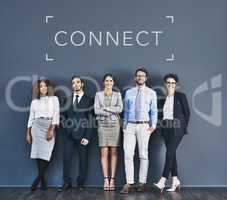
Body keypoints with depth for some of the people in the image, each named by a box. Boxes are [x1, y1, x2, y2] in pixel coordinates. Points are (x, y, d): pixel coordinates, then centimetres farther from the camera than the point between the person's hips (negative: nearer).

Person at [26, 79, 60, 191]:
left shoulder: (54, 99, 11)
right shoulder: (34, 101, 15)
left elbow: (56, 114, 1)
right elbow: (31, 118, 15)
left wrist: (51, 129, -11)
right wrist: (28, 133, 7)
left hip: (50, 127, -1)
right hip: (37, 126, 1)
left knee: (46, 152, -11)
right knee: (38, 151, -8)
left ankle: (38, 179, 0)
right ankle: (43, 180, 0)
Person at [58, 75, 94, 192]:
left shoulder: (89, 100, 2)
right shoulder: (67, 100, 15)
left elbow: (90, 119, -5)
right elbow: (64, 116, 19)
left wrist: (87, 137, -11)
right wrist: (65, 127, 3)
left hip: (82, 134, -3)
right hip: (68, 134, 3)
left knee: (83, 159, 3)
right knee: (66, 158, 1)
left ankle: (81, 183, 14)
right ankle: (67, 182, 11)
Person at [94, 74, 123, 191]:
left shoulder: (117, 94, 10)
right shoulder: (98, 94, 8)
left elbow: (120, 109, -5)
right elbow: (96, 110, -3)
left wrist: (105, 108, -10)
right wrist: (112, 112, -9)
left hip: (114, 124, 0)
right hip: (103, 124, 0)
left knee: (114, 152, -1)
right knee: (104, 152, -5)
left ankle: (112, 179, 2)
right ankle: (106, 179, -1)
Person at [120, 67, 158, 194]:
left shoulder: (151, 93, 6)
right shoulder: (128, 92, 12)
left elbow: (154, 111, 3)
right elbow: (126, 110, 14)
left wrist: (153, 125, -7)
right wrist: (124, 124, 7)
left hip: (144, 126, -2)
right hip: (130, 126, 2)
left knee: (143, 154, 3)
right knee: (128, 154, -4)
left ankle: (142, 183, 11)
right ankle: (129, 183, 0)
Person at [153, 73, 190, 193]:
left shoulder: (181, 96, -1)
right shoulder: (163, 100, 14)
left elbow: (187, 113, 0)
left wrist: (184, 126, 1)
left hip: (177, 128, -5)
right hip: (166, 129, 6)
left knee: (170, 152, -14)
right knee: (171, 154, 6)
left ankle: (162, 181, -18)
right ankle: (175, 181, 14)